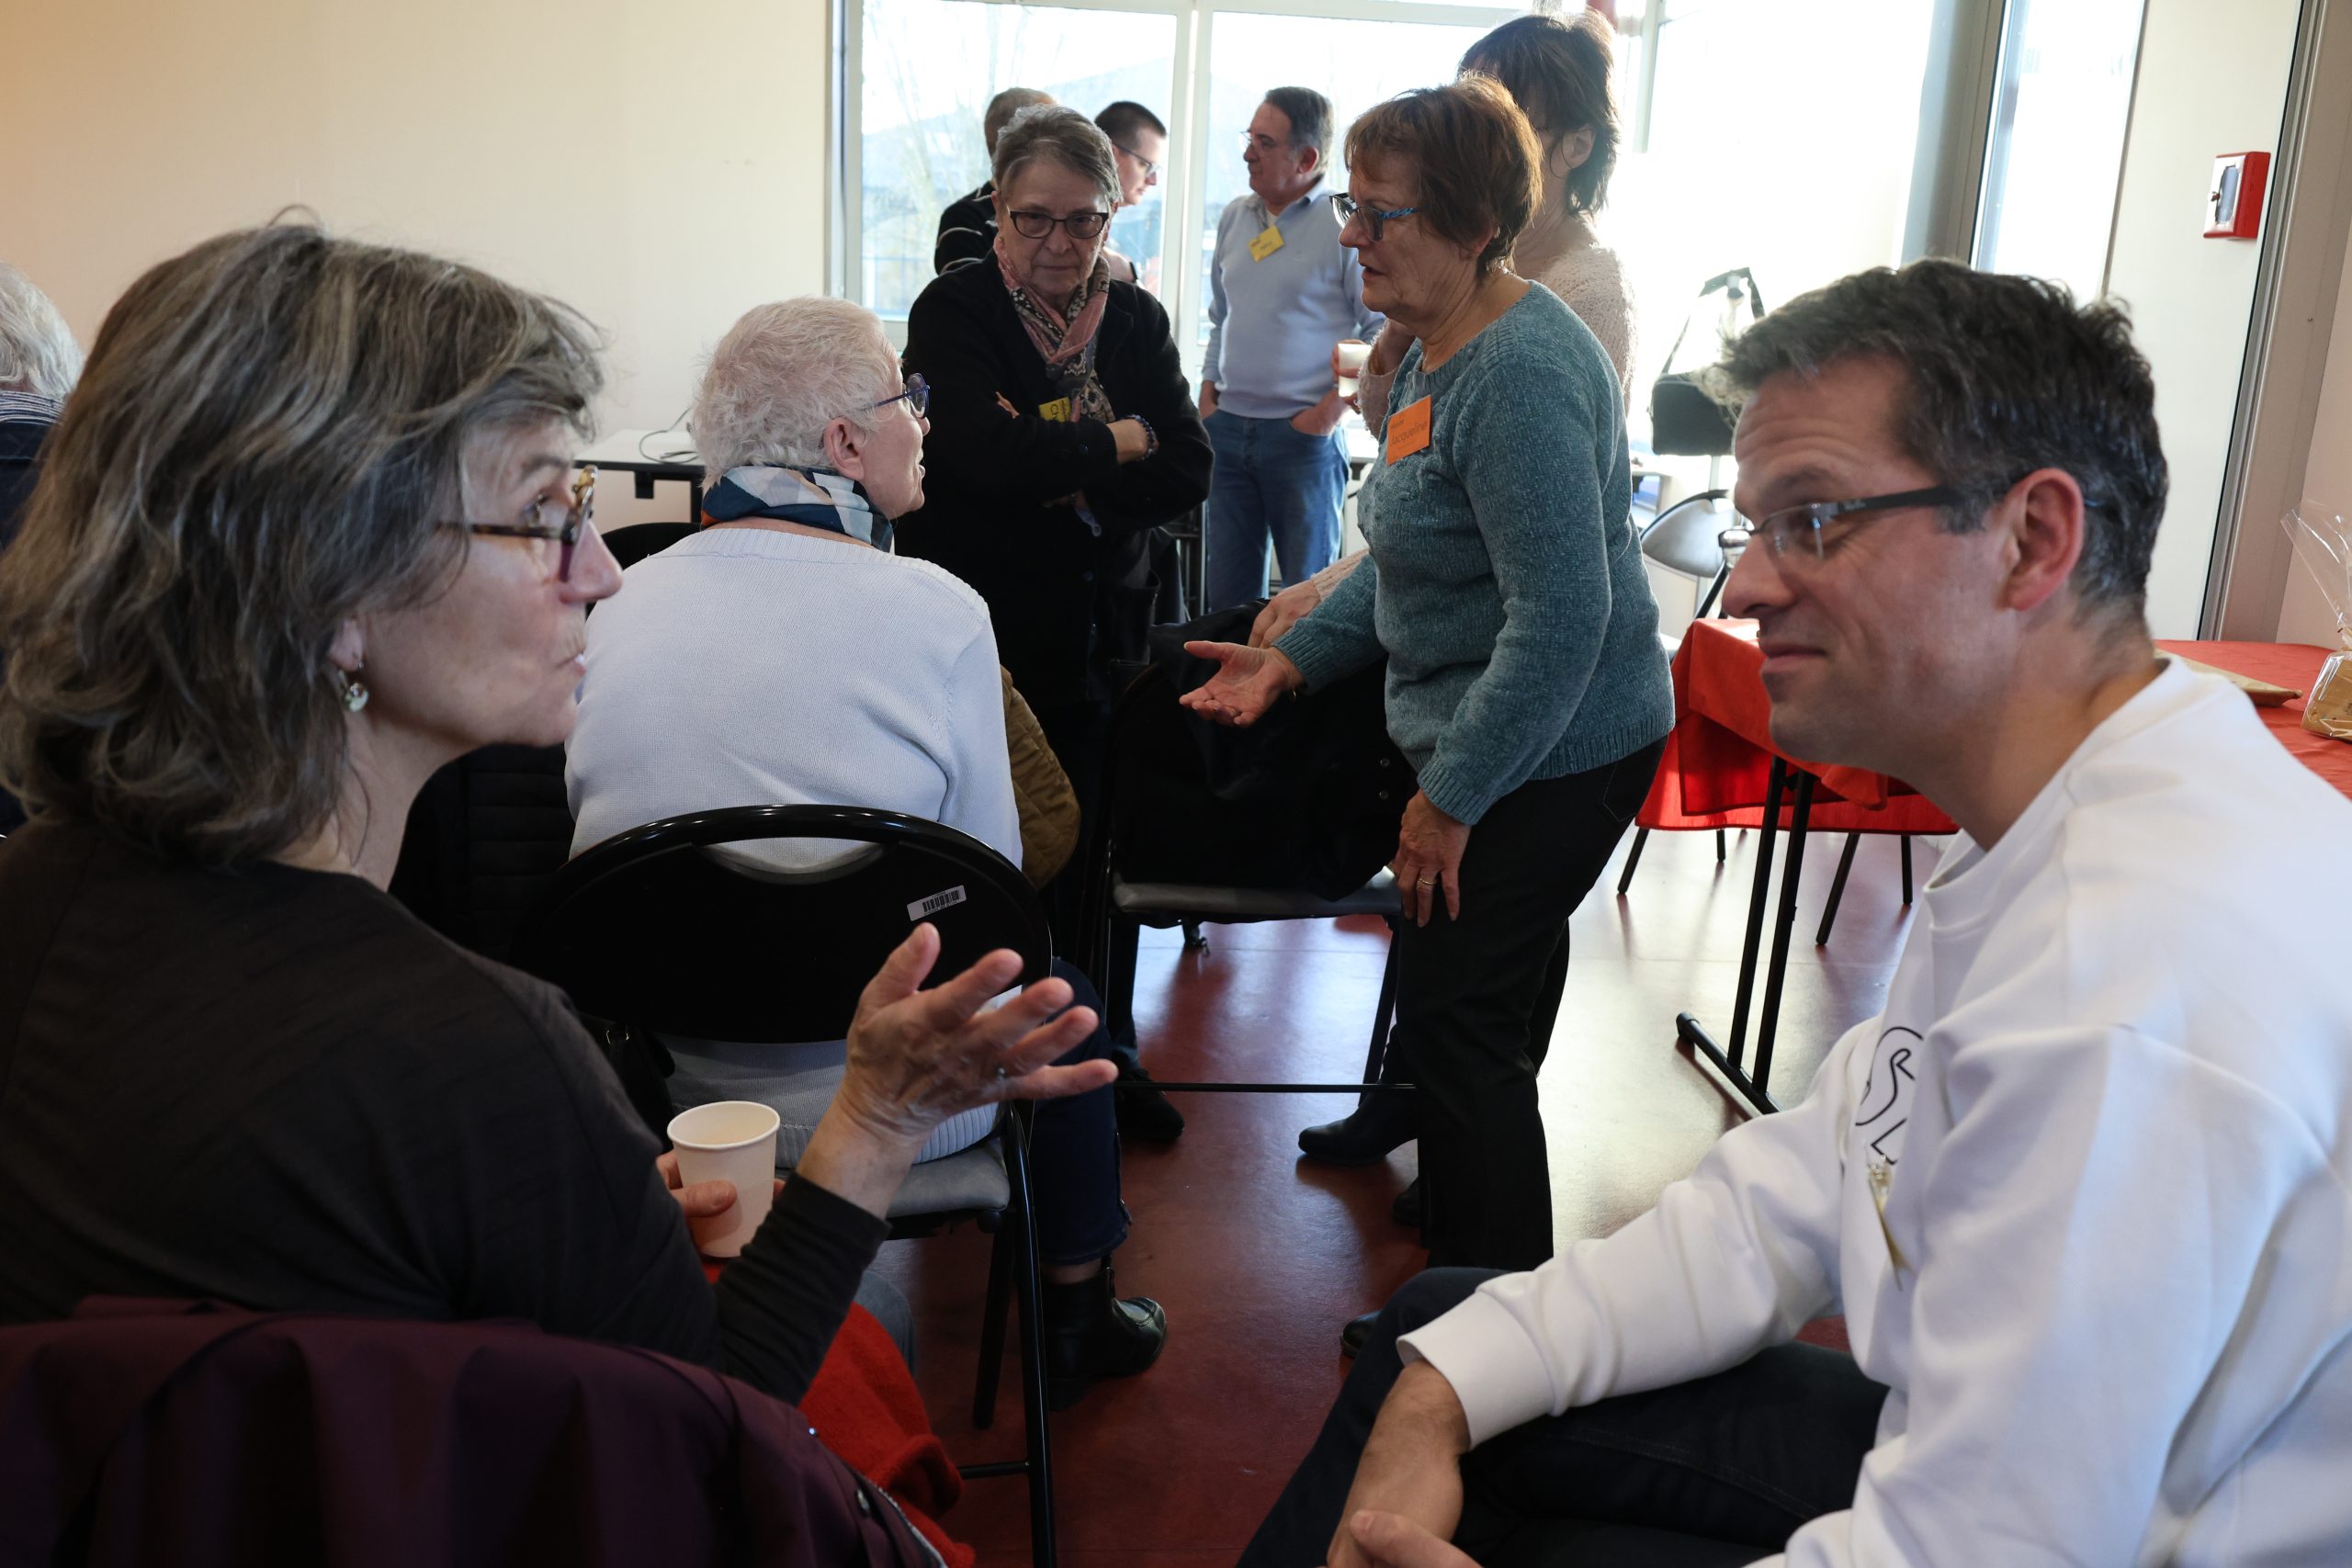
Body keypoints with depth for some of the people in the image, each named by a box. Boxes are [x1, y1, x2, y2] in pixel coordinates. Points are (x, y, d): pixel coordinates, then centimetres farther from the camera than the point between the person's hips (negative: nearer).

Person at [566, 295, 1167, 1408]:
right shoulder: (936, 614, -16)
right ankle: (1075, 1322, 40)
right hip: (875, 1100, -6)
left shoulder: (623, 603, -2)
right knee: (1061, 992, 25)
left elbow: (593, 816, 8)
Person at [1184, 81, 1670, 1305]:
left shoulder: (1521, 373, -24)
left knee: (1457, 1020, -4)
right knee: (1497, 977, 23)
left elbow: (1562, 616, -27)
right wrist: (1292, 657, 9)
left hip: (1551, 756, -10)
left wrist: (1451, 799, -22)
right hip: (1487, 738, 10)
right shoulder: (1439, 351, 9)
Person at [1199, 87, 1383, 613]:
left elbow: (1382, 330, -8)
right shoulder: (1234, 217, 11)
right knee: (1225, 592, 10)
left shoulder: (1344, 225, -8)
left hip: (1304, 433, -5)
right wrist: (1207, 395, 13)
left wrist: (1331, 411, -13)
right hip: (1228, 428, 6)